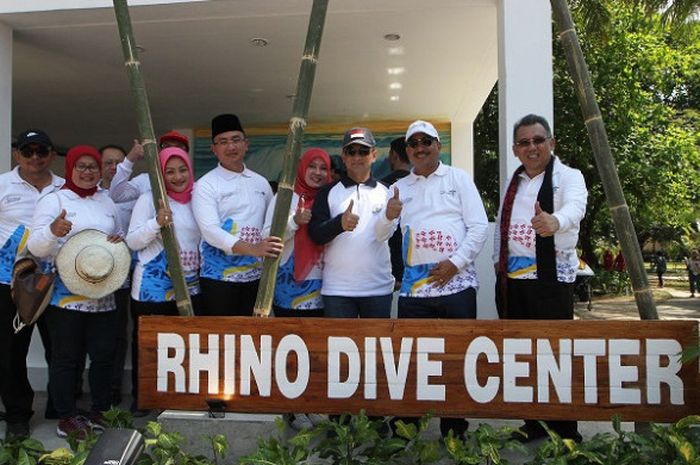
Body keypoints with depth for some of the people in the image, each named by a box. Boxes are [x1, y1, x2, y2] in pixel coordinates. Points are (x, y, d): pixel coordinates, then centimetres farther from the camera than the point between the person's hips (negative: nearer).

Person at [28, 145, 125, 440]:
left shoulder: (106, 201, 14)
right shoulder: (53, 200, -2)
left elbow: (118, 236, 24)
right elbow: (35, 247, -8)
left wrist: (120, 240, -1)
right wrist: (52, 231, -30)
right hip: (64, 297, -5)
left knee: (104, 354, 7)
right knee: (66, 358, 4)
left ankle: (100, 412, 21)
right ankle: (67, 418, 15)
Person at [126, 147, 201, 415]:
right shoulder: (149, 199, -4)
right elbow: (132, 241, -9)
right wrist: (157, 223, -24)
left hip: (189, 286, 5)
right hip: (152, 287, -4)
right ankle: (140, 398, 22)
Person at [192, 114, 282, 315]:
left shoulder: (261, 183, 12)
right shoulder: (205, 185, -5)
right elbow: (210, 230, -18)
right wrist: (252, 249, -29)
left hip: (256, 276, 5)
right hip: (219, 276, -4)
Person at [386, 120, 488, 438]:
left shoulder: (459, 178, 8)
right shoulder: (399, 188, 14)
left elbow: (479, 226, 0)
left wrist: (455, 262, -11)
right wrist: (387, 217, -13)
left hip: (456, 282, -2)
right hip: (414, 287, 2)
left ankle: (454, 432, 18)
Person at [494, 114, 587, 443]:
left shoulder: (568, 177, -5)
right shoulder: (512, 183, 16)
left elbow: (575, 206, -27)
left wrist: (555, 221, -48)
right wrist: (498, 261, 11)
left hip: (551, 279, -6)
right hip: (510, 279, 6)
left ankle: (566, 432, 13)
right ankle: (534, 424, 28)